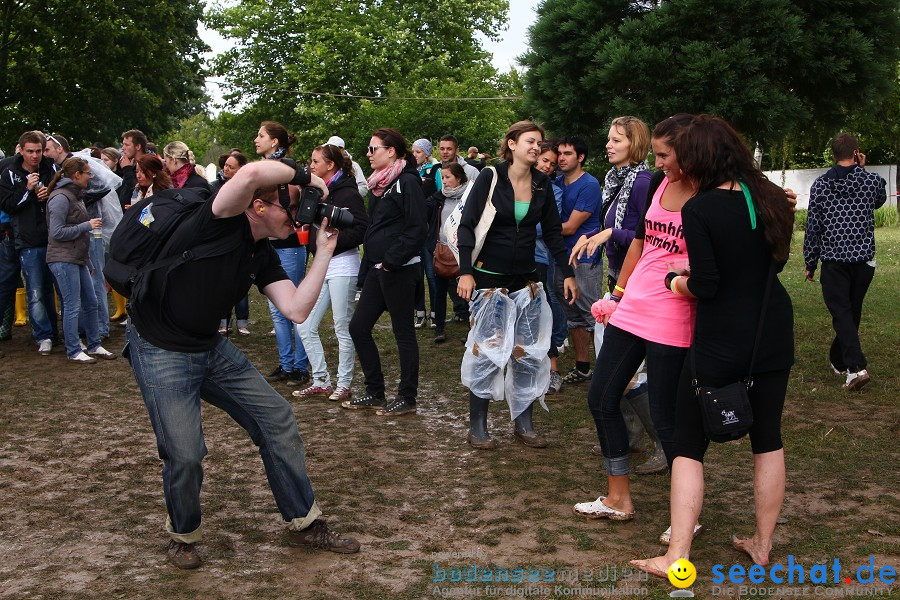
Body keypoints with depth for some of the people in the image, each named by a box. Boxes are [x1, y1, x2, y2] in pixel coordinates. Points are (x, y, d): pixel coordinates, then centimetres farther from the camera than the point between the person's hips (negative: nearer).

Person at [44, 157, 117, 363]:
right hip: (64, 260, -10)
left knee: (90, 303, 12)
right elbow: (57, 232, -19)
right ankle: (73, 351, 5)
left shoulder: (75, 195, 16)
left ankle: (94, 346, 21)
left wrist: (88, 260, 20)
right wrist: (87, 226, -15)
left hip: (78, 259, 10)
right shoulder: (60, 197, -15)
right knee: (72, 307, -4)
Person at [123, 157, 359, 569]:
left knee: (278, 419, 5)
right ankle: (182, 535, 21)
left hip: (211, 348, 8)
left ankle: (304, 524, 19)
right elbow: (252, 173, -41)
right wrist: (305, 176, -23)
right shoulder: (220, 220, -20)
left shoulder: (262, 255, 2)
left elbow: (296, 311, -9)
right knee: (185, 454, -11)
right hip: (160, 351, -8)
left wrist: (324, 252, -10)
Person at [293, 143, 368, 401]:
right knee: (305, 326, 6)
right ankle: (321, 380, 16)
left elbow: (361, 229, -19)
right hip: (320, 266, 9)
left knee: (343, 329, 1)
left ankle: (344, 384, 13)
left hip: (342, 266, -8)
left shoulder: (347, 193, -10)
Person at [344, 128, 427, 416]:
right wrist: (366, 270, 19)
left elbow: (417, 229, -18)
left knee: (403, 332, 0)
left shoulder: (407, 181, -11)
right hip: (377, 269, 9)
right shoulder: (379, 183, 16)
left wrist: (392, 260, -20)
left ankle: (407, 398, 10)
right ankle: (375, 392, 19)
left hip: (398, 270, -9)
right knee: (358, 327, 9)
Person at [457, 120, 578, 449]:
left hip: (526, 279, 5)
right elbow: (467, 225, -9)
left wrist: (567, 273, 5)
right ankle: (477, 426, 9)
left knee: (529, 353, 5)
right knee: (486, 351, -2)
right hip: (489, 277, -4)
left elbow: (553, 231, 10)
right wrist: (466, 271, -18)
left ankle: (523, 424, 16)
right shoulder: (490, 177, -8)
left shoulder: (542, 183, 4)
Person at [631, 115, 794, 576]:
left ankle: (676, 557, 3)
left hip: (720, 343, -6)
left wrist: (675, 282, 3)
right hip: (773, 337, 6)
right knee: (768, 438, 16)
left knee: (688, 445, 4)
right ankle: (762, 545, 26)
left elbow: (705, 285, -16)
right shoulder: (772, 199, 1)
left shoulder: (699, 209, -17)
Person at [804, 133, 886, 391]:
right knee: (853, 312, 16)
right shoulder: (873, 181, 0)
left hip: (834, 261, -2)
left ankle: (856, 366, -18)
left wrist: (810, 263, 7)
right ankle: (839, 360, 31)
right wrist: (862, 170, 17)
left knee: (841, 313, -2)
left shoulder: (820, 185, -3)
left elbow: (813, 227, -2)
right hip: (864, 259, 2)